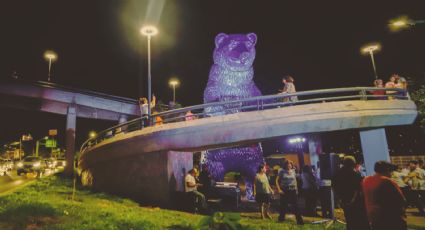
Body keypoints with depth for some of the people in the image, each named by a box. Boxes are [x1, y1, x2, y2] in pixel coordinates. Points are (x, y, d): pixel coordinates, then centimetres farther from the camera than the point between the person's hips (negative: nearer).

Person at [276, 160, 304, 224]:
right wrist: (279, 189, -12)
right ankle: (281, 219, 19)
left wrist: (296, 189, 8)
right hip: (284, 191, -2)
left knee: (295, 206, 0)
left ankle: (299, 220, 4)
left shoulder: (293, 171, 8)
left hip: (293, 190, 2)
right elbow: (277, 181, -3)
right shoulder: (282, 171, -3)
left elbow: (295, 181, 18)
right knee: (283, 205, 5)